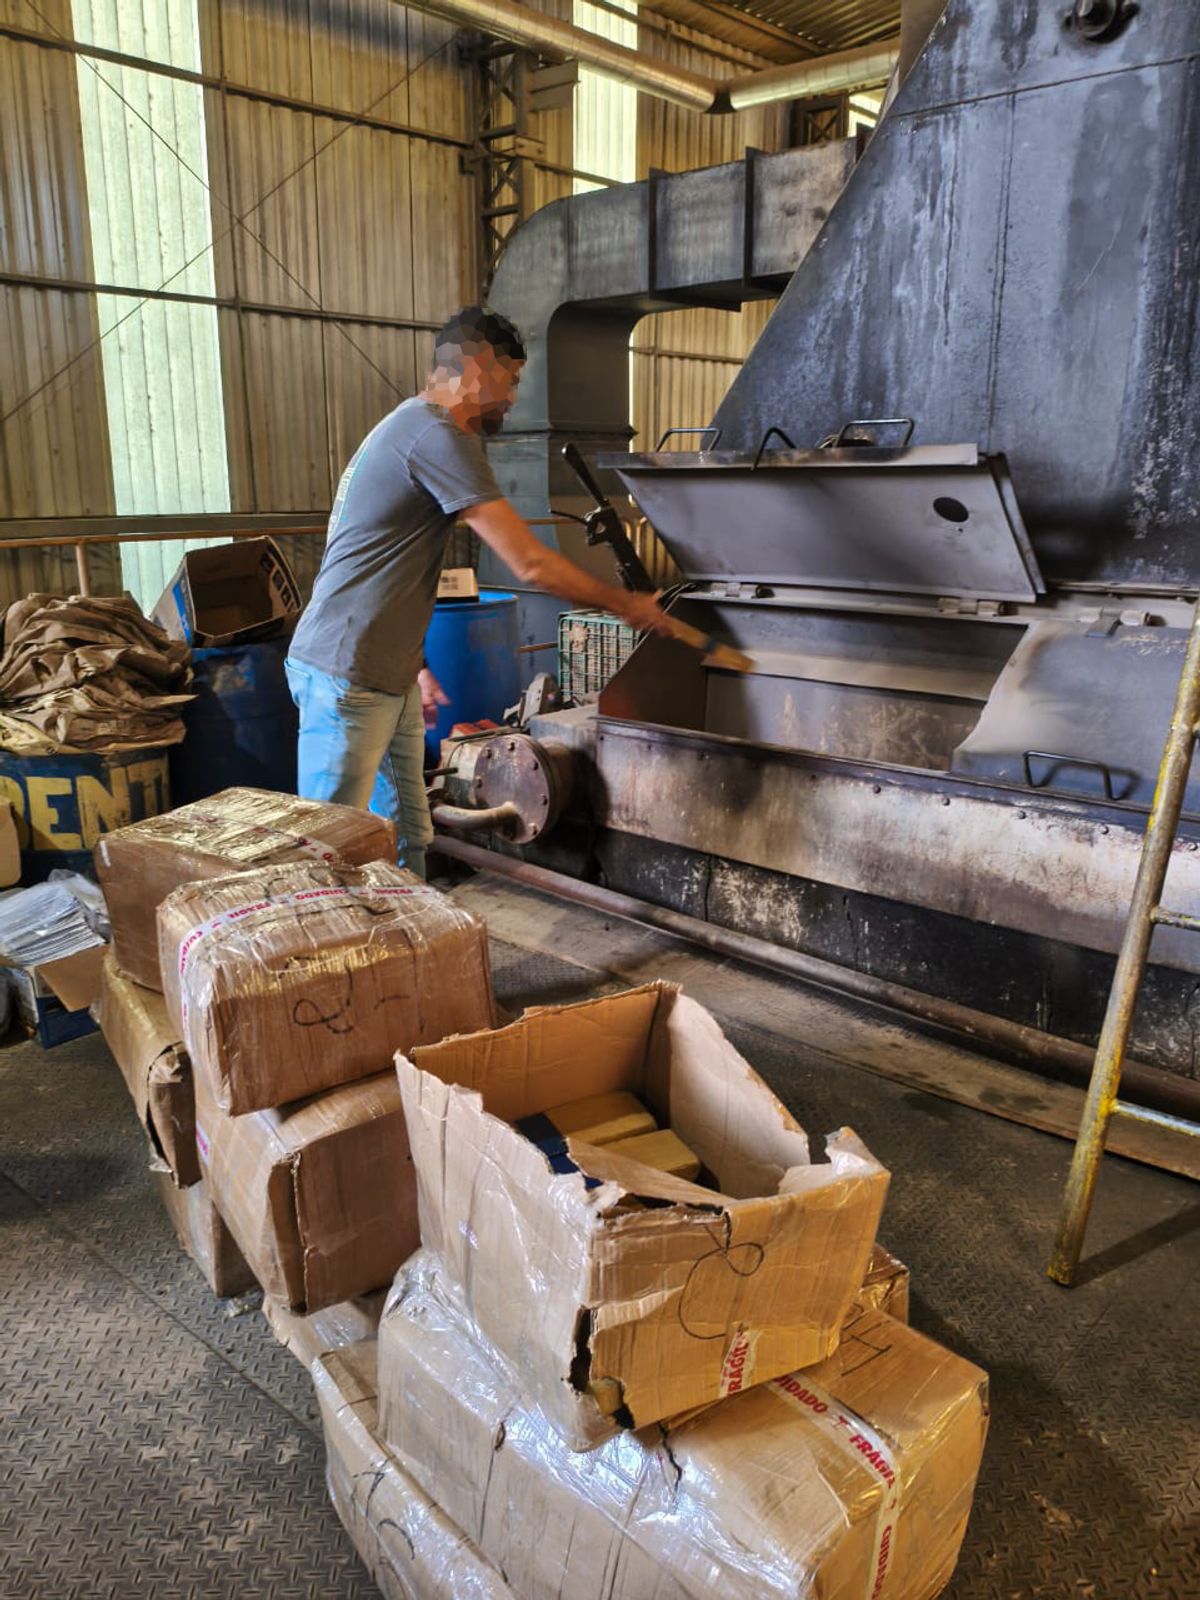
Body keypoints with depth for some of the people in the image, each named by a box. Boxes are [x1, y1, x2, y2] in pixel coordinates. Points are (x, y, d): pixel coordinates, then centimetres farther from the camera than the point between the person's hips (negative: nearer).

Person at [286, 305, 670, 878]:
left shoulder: (408, 425, 19)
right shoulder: (438, 436, -14)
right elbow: (530, 563, -18)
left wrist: (415, 666, 22)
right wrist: (626, 605, -6)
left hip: (389, 680, 10)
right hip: (346, 679, -10)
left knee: (406, 841, 12)